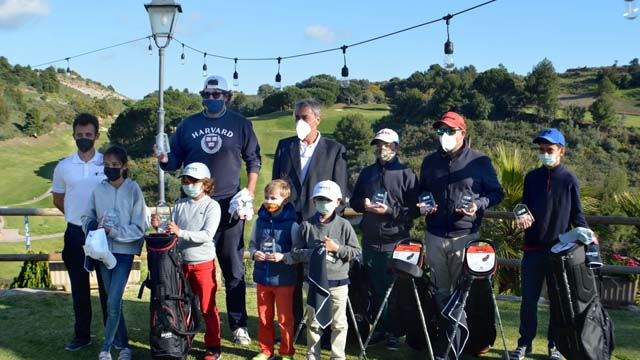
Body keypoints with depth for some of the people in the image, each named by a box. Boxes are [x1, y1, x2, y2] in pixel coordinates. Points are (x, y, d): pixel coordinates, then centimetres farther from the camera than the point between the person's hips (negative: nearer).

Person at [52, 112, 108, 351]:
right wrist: (78, 217, 9)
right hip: (75, 233, 2)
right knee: (79, 287, 9)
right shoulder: (64, 167, 3)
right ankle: (82, 335, 20)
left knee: (107, 285, 4)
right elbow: (58, 200, 14)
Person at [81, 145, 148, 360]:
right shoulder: (99, 190, 0)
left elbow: (139, 227, -10)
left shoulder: (133, 189, -9)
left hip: (124, 251, -4)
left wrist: (112, 231, -18)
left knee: (113, 302, -10)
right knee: (113, 301, 13)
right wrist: (92, 226, -11)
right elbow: (87, 217, 11)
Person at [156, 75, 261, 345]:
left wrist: (249, 193, -3)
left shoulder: (240, 124, 7)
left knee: (233, 269, 3)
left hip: (230, 205, -1)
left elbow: (253, 160, 8)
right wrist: (164, 160, -11)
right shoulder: (188, 125, 11)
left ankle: (238, 325, 11)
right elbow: (175, 160, 12)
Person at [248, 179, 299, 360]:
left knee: (285, 319, 7)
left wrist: (283, 257, -23)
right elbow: (252, 244, 14)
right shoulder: (260, 221, 4)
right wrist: (254, 253, -7)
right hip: (262, 277, 5)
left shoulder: (291, 224, -10)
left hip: (284, 279, -4)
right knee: (264, 318, 15)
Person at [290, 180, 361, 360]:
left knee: (339, 323, 6)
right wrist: (314, 252, -14)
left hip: (338, 282, 0)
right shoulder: (306, 225, 2)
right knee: (313, 321, 10)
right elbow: (295, 253, 2)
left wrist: (336, 248, -12)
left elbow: (356, 252, 0)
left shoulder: (343, 225, 0)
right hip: (314, 281, 1)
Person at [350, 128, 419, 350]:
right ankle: (379, 328, 21)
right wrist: (363, 205, -4)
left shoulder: (406, 174, -2)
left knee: (395, 289, 1)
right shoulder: (367, 173, 13)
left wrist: (389, 211, -17)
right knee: (374, 289, 9)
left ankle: (395, 333, 11)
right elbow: (354, 202, 18)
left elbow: (414, 210, -5)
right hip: (370, 241, 4)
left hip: (396, 243, -4)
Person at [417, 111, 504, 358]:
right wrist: (422, 205, 2)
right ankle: (445, 335, 20)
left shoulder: (480, 162, 0)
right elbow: (422, 191, 23)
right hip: (435, 236, 4)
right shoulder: (430, 162, 11)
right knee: (441, 291, 10)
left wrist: (479, 204, -14)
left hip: (465, 236, -3)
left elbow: (497, 193, 4)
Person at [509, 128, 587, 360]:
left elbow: (577, 214, 3)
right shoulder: (532, 178, 7)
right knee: (529, 299, 4)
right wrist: (522, 215, -9)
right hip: (533, 249, 2)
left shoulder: (569, 180, 0)